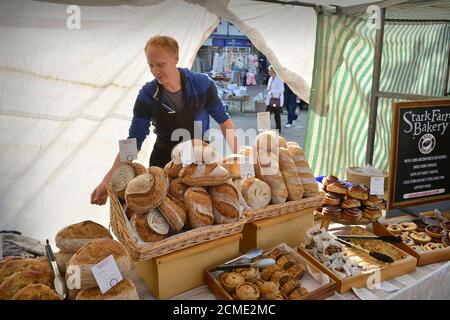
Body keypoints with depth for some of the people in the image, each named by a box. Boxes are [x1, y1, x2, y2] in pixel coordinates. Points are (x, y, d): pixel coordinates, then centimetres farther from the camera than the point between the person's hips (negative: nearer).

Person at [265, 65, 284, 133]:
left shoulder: (279, 79, -11)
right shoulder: (270, 79, 15)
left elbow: (281, 90, -19)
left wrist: (271, 90, -19)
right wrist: (267, 96, 11)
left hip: (277, 100, -7)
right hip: (270, 100, 7)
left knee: (277, 115, 1)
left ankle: (278, 130, 11)